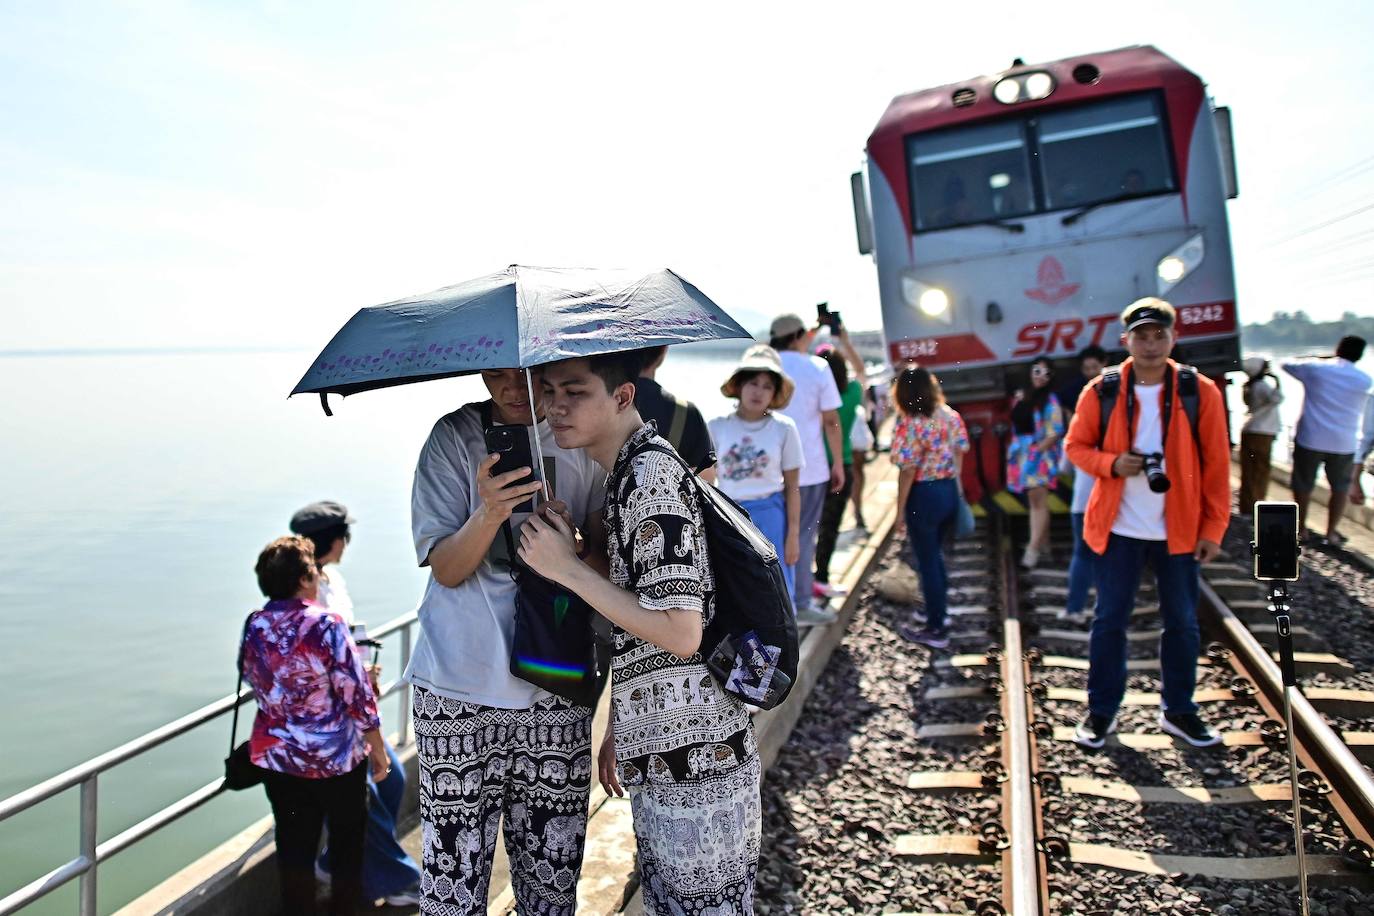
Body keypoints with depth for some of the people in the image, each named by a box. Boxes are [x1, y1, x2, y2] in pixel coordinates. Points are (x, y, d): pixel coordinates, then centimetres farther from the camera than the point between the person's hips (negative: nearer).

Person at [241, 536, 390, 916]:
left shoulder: (254, 628, -4)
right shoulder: (327, 624, -20)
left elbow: (255, 683, 11)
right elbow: (357, 694, -18)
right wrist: (378, 749, -7)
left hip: (277, 757, 5)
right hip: (336, 757, -4)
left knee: (294, 846, 15)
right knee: (347, 842, 14)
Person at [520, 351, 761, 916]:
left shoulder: (652, 472, -17)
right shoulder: (627, 471, 12)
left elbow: (680, 633, -23)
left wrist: (567, 569, -17)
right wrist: (618, 729, 22)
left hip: (693, 757, -9)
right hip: (657, 752, 10)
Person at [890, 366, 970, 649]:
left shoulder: (910, 424, -17)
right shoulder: (950, 415, 2)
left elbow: (908, 471, -18)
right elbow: (960, 454, 8)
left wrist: (900, 512, -11)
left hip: (924, 496, -7)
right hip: (949, 491, 7)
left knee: (927, 561, 5)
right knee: (936, 554, 24)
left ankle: (937, 629, 14)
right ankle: (940, 611, 38)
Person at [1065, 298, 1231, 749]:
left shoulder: (1201, 392, -4)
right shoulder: (1101, 392, -4)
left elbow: (1216, 465, -1)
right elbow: (1076, 446, 4)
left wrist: (1214, 527, -3)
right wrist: (1112, 463, -16)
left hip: (1179, 530, 1)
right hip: (1118, 528, -1)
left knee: (1182, 622, 12)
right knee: (1109, 620, 6)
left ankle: (1178, 711, 29)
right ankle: (1101, 711, 20)